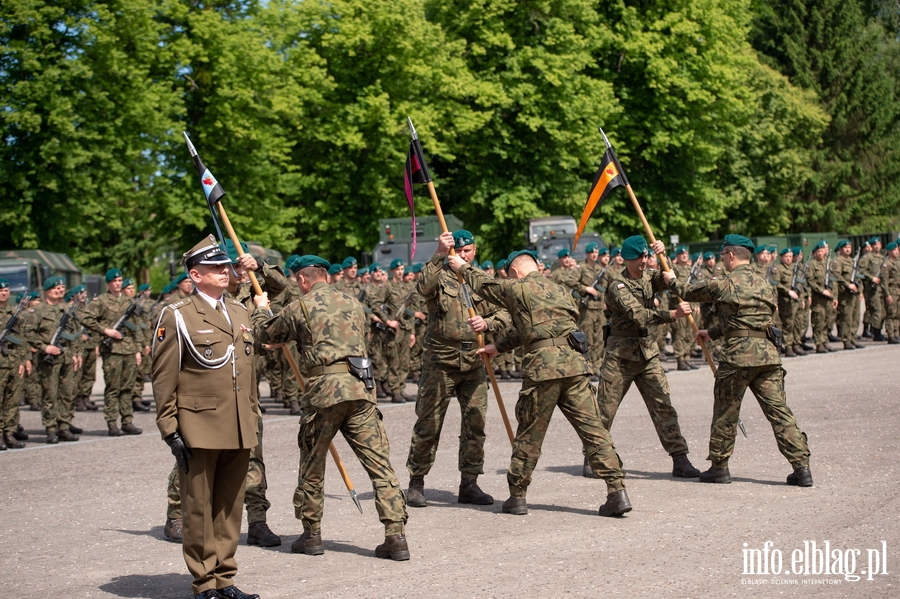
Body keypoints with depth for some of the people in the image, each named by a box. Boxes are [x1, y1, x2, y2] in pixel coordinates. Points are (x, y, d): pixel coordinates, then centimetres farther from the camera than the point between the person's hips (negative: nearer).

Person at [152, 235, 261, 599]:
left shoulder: (240, 312, 15)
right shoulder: (177, 317, -4)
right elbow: (163, 379, -6)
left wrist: (253, 417, 17)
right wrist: (170, 430, -11)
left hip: (239, 432, 6)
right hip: (199, 429, -6)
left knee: (230, 507, 10)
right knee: (199, 509, 2)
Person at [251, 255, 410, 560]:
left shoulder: (299, 309, 4)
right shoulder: (353, 303, 18)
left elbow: (267, 334, 19)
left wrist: (260, 309, 41)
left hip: (324, 388, -3)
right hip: (360, 388, 3)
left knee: (312, 465, 14)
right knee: (379, 463, 2)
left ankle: (311, 534, 21)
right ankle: (396, 536, -4)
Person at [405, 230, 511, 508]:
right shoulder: (440, 277, 1)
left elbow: (503, 315, 4)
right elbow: (424, 287, -23)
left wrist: (486, 323, -17)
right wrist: (439, 255, -32)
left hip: (473, 361, 4)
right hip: (441, 360, -4)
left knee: (475, 424, 4)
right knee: (428, 424, 0)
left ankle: (469, 484, 14)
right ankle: (416, 483, 10)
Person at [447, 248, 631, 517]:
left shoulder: (516, 288, 7)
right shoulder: (560, 290, 26)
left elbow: (484, 284, 25)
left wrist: (463, 267, 43)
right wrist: (498, 346, 42)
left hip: (543, 365, -4)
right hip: (575, 363, 5)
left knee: (529, 434, 6)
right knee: (592, 427, 2)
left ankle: (517, 496, 15)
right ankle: (617, 492, -5)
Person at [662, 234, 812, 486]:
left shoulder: (722, 285, -3)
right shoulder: (765, 284, 16)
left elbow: (688, 292, 12)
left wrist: (672, 281, 34)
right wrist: (712, 333, 37)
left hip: (738, 353, -5)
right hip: (768, 352, 5)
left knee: (726, 412, 10)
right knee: (779, 411, 3)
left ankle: (719, 466, 19)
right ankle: (802, 467, -2)